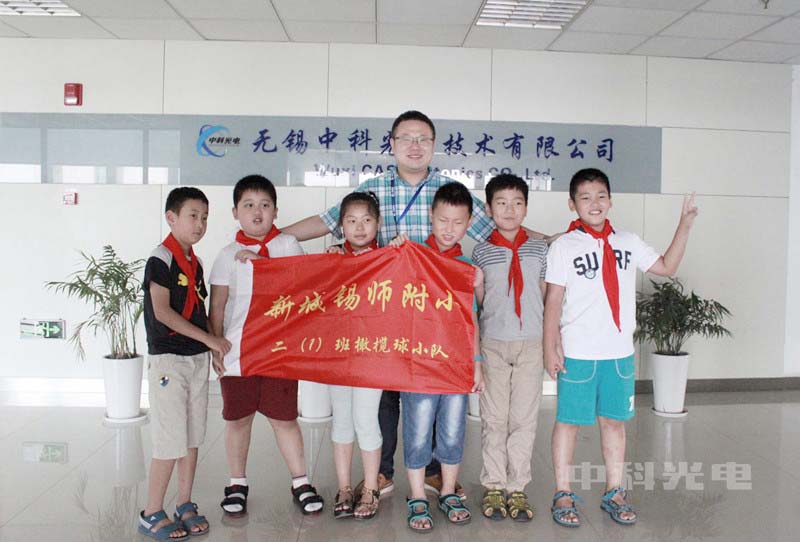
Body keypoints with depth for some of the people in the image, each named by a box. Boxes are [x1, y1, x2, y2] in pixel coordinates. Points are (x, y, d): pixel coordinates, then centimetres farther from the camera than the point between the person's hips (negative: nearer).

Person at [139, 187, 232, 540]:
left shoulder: (195, 262, 13)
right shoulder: (161, 259, -10)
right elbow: (162, 312, -18)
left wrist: (211, 349, 6)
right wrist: (209, 339, -17)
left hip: (197, 357, 7)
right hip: (168, 359, -7)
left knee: (193, 438, 12)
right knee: (171, 441, -3)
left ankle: (185, 506, 24)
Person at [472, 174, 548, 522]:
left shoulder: (539, 250, 5)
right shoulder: (481, 252, 2)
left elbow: (547, 296, 9)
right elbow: (479, 299, 4)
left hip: (531, 343, 1)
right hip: (493, 343, -1)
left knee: (524, 418, 6)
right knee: (494, 419, 6)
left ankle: (517, 487, 18)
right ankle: (494, 486, 19)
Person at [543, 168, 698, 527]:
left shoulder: (628, 243, 9)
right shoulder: (564, 247, -4)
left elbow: (667, 267, 16)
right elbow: (553, 300, -6)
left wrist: (684, 226, 8)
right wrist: (550, 348, -11)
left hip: (619, 351, 4)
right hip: (577, 352, -4)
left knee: (614, 420, 13)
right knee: (569, 420, 5)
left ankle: (614, 492, 26)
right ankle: (563, 494, 16)